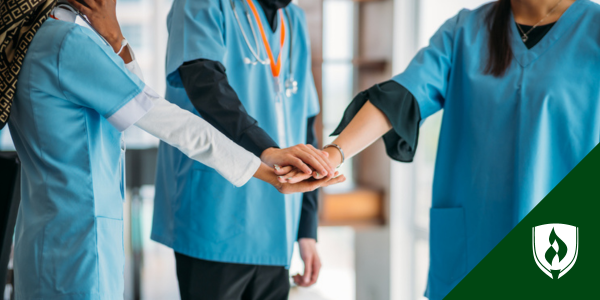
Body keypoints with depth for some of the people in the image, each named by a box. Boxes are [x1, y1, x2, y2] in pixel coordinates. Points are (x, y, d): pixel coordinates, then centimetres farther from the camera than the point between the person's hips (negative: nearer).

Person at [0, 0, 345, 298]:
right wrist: (273, 173, -8)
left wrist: (111, 34, 3)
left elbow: (131, 98, 17)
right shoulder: (67, 42, -17)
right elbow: (173, 123, -15)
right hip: (79, 240, -9)